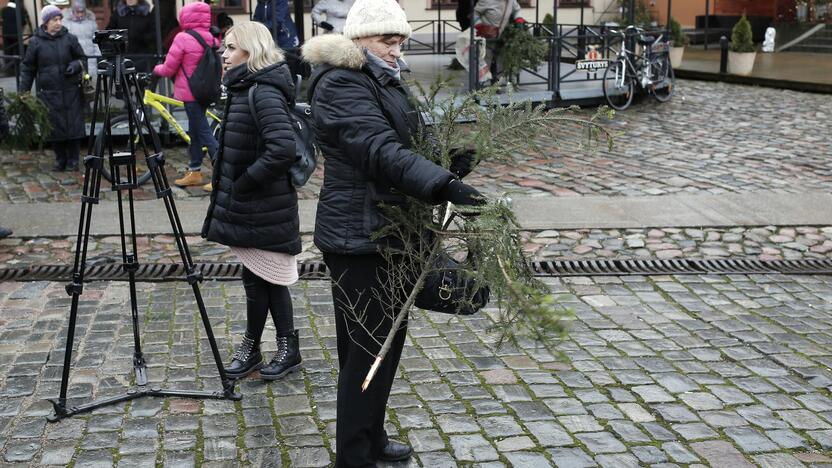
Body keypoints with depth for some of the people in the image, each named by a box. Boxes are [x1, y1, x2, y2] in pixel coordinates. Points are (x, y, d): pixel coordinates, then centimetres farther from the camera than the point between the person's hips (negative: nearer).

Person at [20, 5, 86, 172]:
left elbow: (82, 58, 11)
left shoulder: (69, 39, 2)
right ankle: (60, 160, 15)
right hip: (49, 93, 0)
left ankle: (73, 160, 13)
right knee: (55, 128, 1)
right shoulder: (36, 42, 2)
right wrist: (23, 91, 4)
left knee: (73, 126, 0)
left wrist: (76, 65, -11)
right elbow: (27, 68, 7)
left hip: (71, 91, 0)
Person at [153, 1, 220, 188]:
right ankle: (194, 172, 26)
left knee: (204, 133, -6)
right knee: (195, 131, 18)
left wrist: (157, 69, 9)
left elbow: (169, 69, -10)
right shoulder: (211, 39, 5)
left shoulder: (183, 38, -14)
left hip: (190, 93, -7)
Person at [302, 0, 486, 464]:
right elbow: (382, 152, -30)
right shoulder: (342, 85, -16)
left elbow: (409, 143, 23)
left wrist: (451, 160, 6)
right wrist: (445, 185, -40)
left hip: (390, 232, 10)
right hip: (360, 237, -10)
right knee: (368, 347, -3)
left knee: (389, 338, 17)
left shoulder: (384, 81, 16)